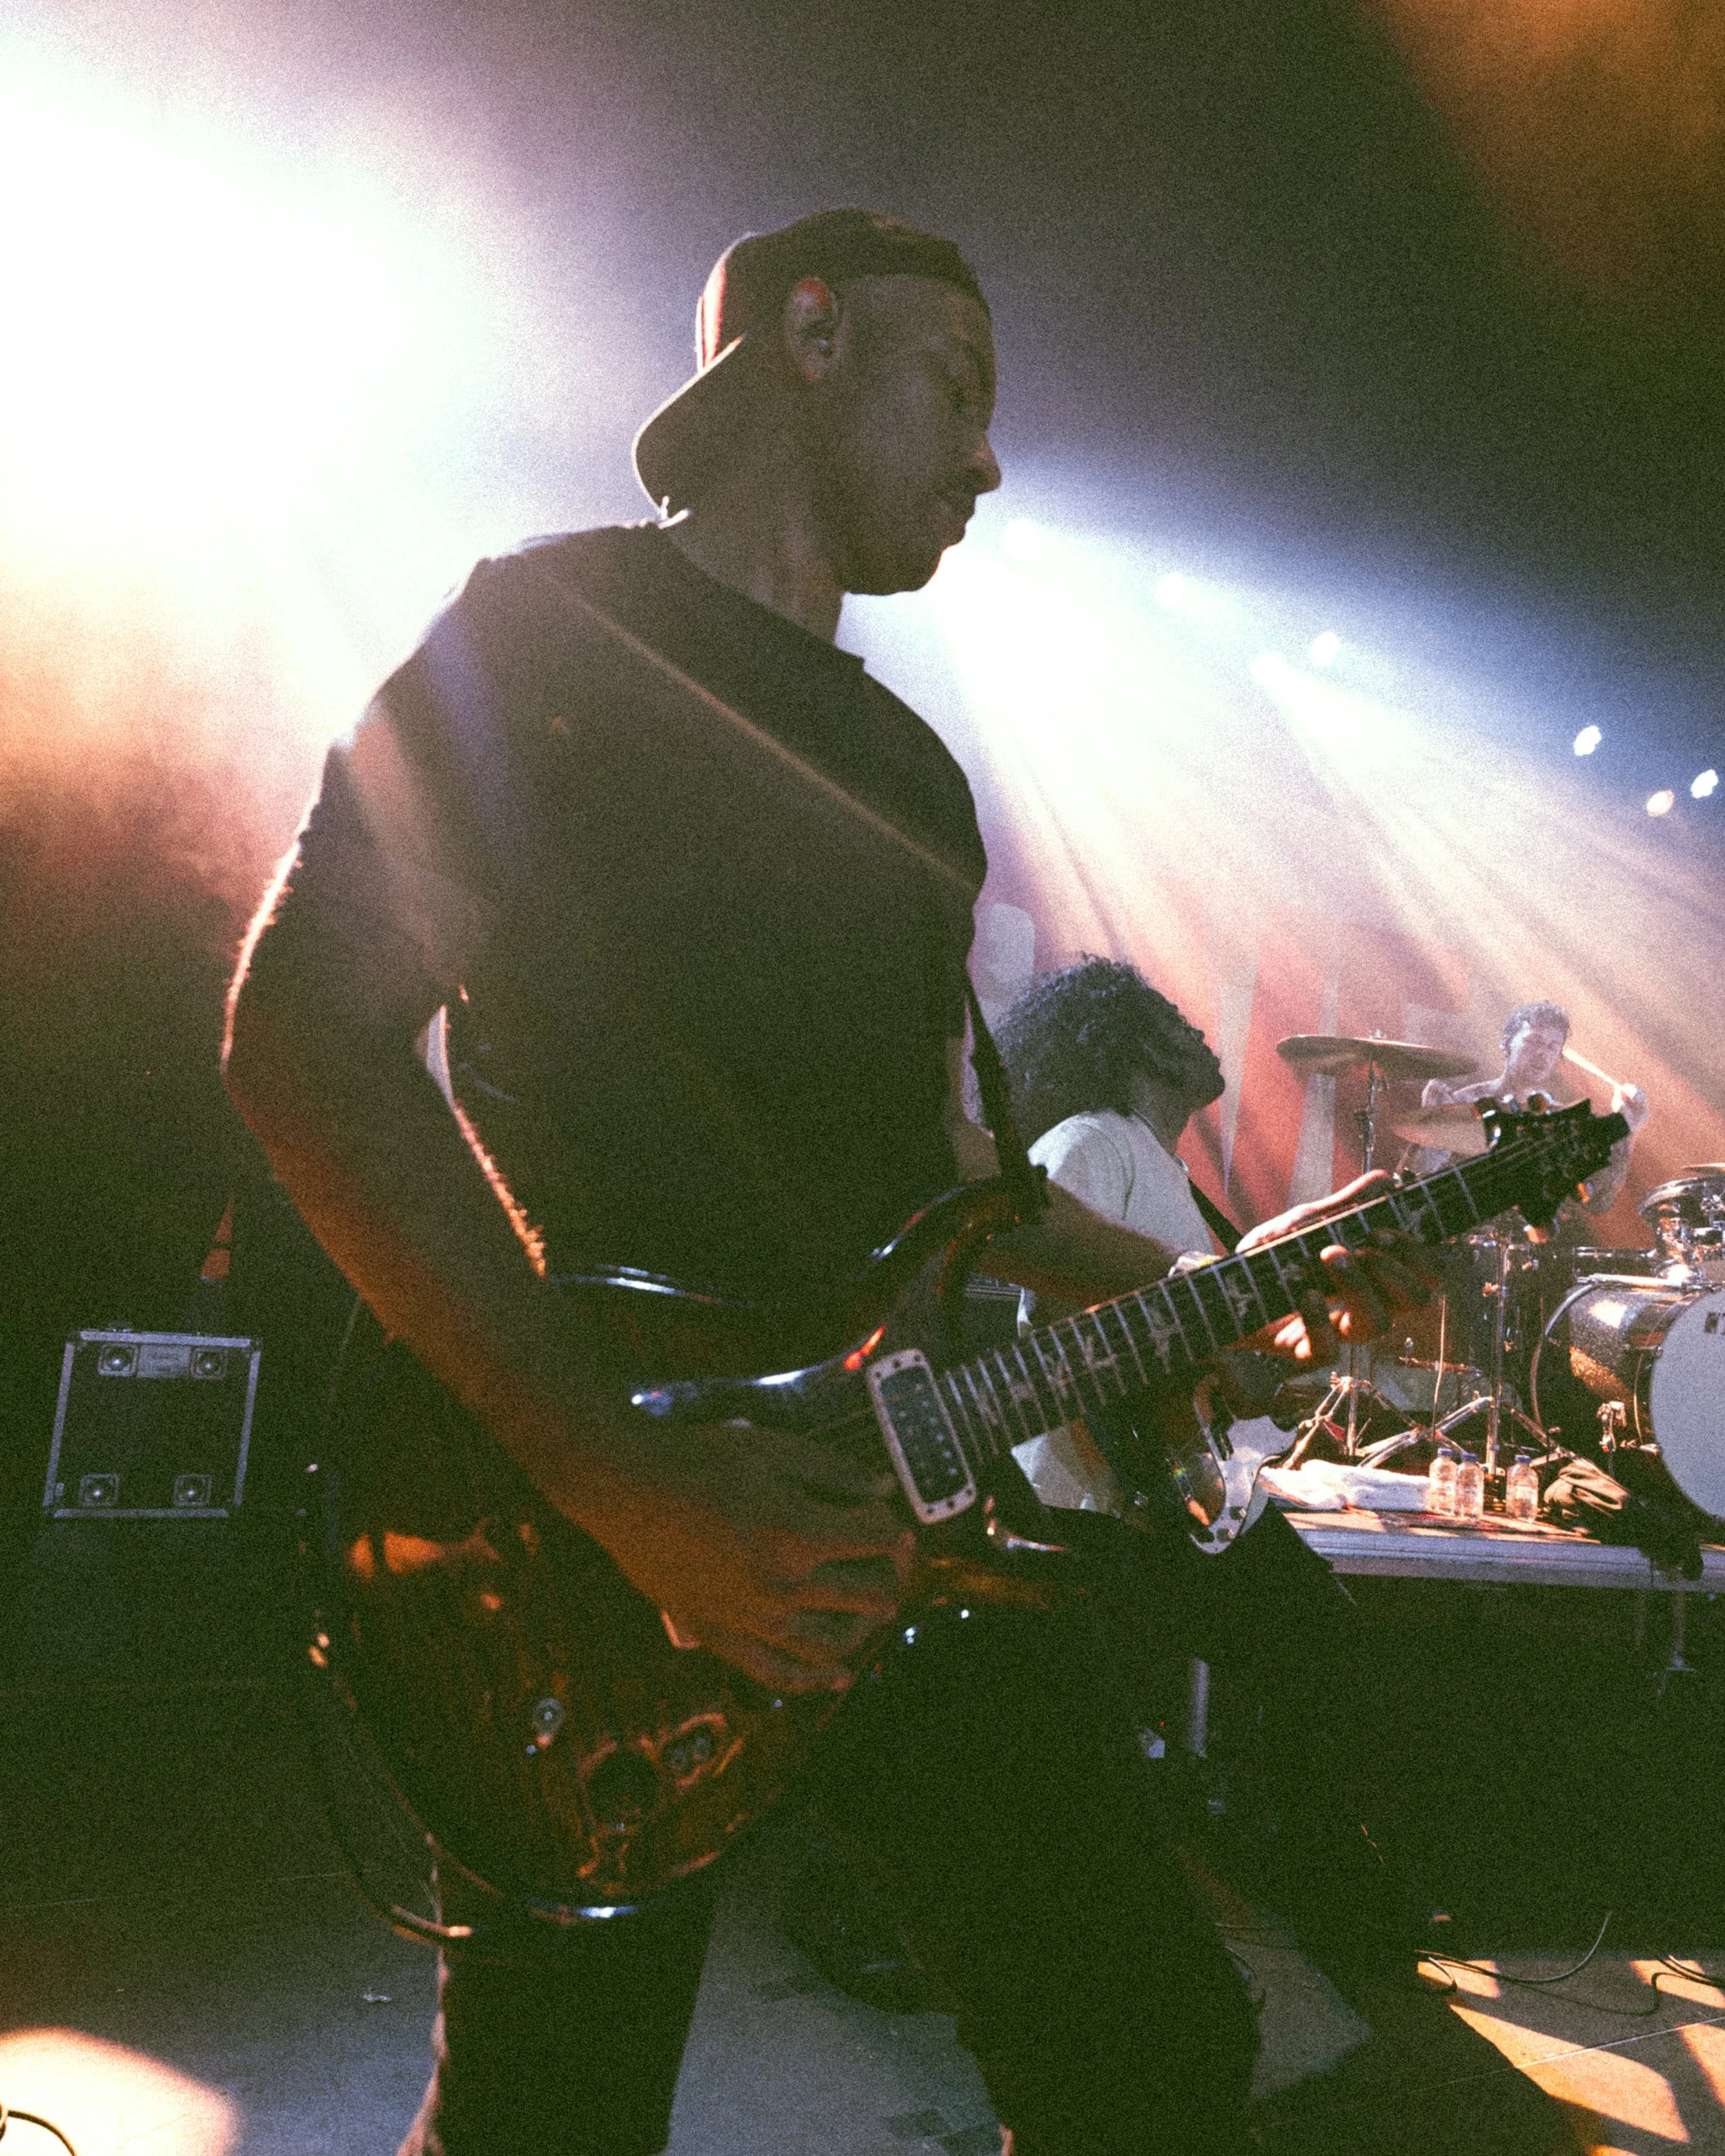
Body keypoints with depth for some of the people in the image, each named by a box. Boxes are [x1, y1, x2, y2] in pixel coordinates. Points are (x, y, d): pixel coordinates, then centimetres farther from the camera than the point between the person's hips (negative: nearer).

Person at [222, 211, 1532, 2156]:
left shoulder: (911, 775, 19)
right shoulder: (545, 629, -4)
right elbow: (304, 1032, -16)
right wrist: (627, 1486, -22)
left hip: (900, 1515, 7)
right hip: (577, 1530, -6)